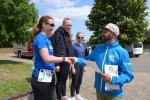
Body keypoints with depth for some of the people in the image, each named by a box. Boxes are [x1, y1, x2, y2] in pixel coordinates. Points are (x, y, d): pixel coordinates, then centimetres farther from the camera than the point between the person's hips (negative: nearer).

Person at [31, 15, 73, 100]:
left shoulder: (47, 38, 11)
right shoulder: (40, 37, -15)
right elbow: (46, 58, -23)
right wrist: (63, 59, -16)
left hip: (49, 76, 9)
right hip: (41, 77, -9)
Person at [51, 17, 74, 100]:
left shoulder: (68, 35, 14)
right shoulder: (58, 34, -12)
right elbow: (56, 50, -19)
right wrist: (56, 64, -21)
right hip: (60, 62, -8)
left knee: (64, 79, 19)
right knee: (60, 80, 3)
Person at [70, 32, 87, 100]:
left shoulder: (83, 46, 10)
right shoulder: (73, 46, -11)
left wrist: (84, 66, 12)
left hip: (81, 66, 6)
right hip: (76, 66, -6)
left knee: (79, 81, 15)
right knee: (74, 81, 2)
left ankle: (77, 95, 31)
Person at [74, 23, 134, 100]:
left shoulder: (122, 52, -14)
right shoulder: (98, 48, 2)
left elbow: (129, 75, -14)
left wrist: (112, 79, -26)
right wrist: (76, 60, -9)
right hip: (99, 90, 5)